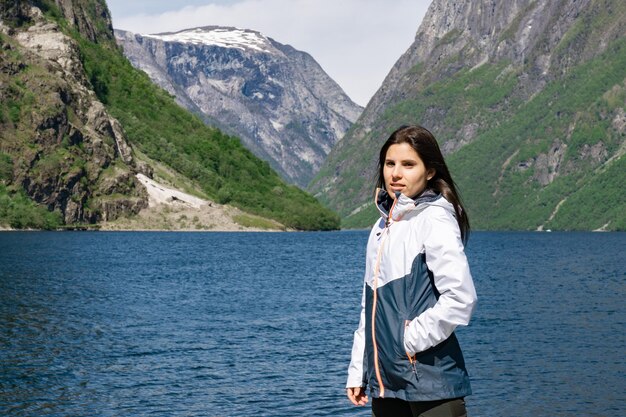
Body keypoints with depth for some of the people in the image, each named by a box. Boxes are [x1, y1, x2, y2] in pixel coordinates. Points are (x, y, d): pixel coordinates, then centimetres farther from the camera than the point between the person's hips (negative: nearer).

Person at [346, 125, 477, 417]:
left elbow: (461, 297, -19)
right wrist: (357, 370, 16)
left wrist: (412, 340, -13)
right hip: (385, 382, 8)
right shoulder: (383, 225, 14)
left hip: (431, 381, -8)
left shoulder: (434, 220, -9)